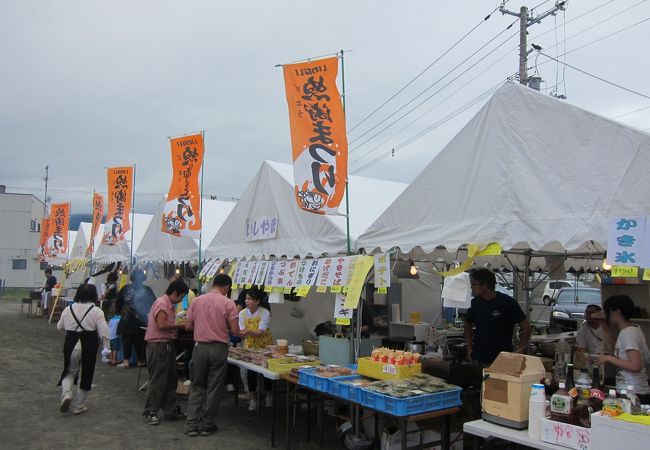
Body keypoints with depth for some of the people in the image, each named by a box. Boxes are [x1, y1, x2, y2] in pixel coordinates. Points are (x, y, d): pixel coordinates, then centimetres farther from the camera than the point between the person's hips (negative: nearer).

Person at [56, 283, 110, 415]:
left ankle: (66, 395, -4)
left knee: (69, 372, 21)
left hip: (71, 346, 3)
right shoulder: (96, 311, -8)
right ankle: (78, 406, 16)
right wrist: (106, 347, -7)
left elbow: (59, 327, 15)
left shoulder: (68, 309, 3)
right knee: (86, 376, 10)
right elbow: (103, 331, -14)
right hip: (89, 347, -2)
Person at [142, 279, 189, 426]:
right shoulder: (161, 303, -15)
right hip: (158, 346, -10)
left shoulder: (169, 305, 16)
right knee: (157, 381, -1)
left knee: (171, 379, 15)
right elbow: (161, 325, -23)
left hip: (167, 345, 10)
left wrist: (179, 327, 3)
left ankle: (170, 411, 24)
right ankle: (151, 412, 11)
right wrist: (179, 326, -14)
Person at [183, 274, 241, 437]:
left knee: (197, 387, 14)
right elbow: (235, 330, -10)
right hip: (218, 349, -3)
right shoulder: (228, 303, -8)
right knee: (214, 388, 8)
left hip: (200, 348, 3)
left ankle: (192, 425, 12)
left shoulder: (197, 301, 2)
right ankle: (207, 425, 15)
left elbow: (188, 326, 5)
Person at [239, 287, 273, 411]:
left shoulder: (265, 313, -17)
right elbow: (241, 332, -9)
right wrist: (241, 333, -32)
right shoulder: (243, 313, -6)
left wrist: (248, 332, -43)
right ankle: (253, 398, 8)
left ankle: (268, 394, 27)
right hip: (250, 346, 2)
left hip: (264, 346, -2)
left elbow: (260, 332, -25)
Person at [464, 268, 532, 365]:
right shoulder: (475, 303, 3)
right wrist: (469, 348, 12)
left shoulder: (507, 302, -10)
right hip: (477, 360, 4)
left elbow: (526, 327, -7)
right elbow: (468, 325, 20)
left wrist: (518, 352, -8)